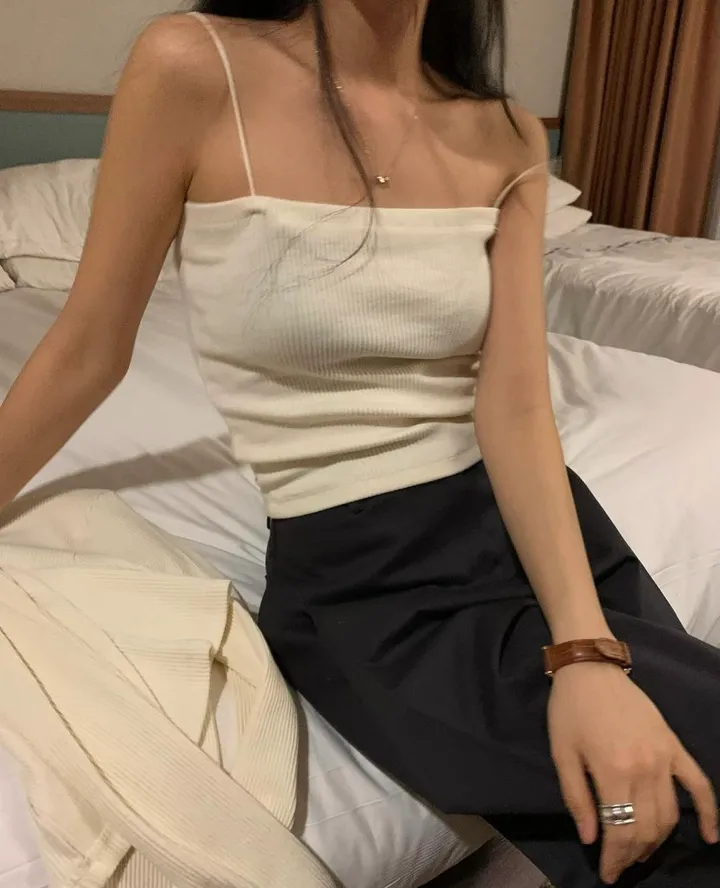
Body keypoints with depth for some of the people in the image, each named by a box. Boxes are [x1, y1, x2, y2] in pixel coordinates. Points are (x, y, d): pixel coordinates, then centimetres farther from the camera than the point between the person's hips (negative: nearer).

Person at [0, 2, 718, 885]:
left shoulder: (506, 140, 0)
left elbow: (515, 407, -9)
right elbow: (87, 353, -3)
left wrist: (588, 651, -23)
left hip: (532, 520, 4)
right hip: (356, 568, -4)